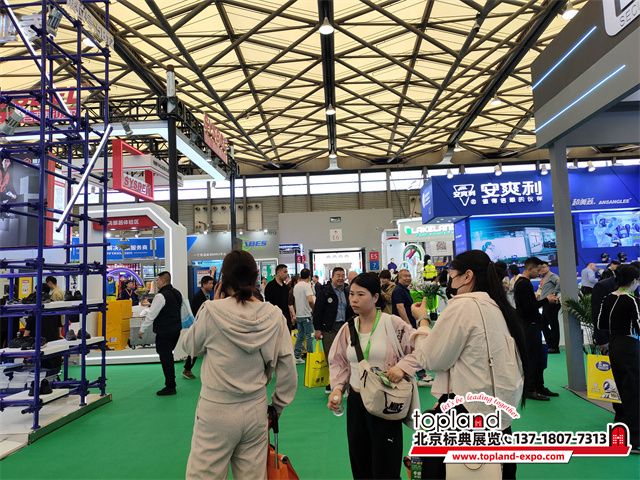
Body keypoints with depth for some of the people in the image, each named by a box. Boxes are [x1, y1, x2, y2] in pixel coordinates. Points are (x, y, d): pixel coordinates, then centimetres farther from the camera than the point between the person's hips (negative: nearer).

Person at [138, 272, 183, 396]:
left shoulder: (161, 296, -17)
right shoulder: (177, 293, 10)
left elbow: (151, 315, -15)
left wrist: (142, 330, -6)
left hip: (164, 332, -9)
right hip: (176, 330, 9)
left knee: (165, 358, -1)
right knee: (168, 356, 19)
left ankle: (170, 387, 5)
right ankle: (171, 384, 26)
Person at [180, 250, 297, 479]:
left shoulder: (211, 312, -16)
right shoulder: (274, 315, -8)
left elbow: (189, 346, 4)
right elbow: (287, 368, -3)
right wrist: (277, 406, 11)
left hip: (216, 412, -2)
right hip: (256, 411, 3)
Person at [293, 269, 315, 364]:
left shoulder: (296, 286, 9)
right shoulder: (306, 286, -15)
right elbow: (310, 300, -28)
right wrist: (314, 309, -12)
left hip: (298, 315, 7)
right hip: (306, 315, -7)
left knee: (300, 336, 14)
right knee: (309, 337, 1)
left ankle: (296, 356, 14)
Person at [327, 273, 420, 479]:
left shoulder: (393, 324, -10)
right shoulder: (348, 329, 4)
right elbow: (339, 362, 12)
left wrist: (402, 366, -21)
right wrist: (337, 388, -2)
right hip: (355, 402, 5)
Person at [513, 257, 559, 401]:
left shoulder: (522, 283, 15)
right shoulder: (523, 284, -18)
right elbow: (528, 307, -23)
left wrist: (547, 299, 13)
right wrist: (546, 300, -15)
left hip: (532, 325, 11)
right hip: (529, 325, -11)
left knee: (538, 358, 16)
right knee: (531, 358, -4)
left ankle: (539, 387, 24)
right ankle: (530, 390, 4)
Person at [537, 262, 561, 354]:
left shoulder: (552, 276, -9)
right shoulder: (542, 278, 20)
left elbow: (559, 282, -26)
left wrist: (554, 294, -23)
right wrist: (538, 294, 15)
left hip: (552, 303, -10)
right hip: (545, 305, 10)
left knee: (554, 325, -3)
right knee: (544, 325, 12)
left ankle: (555, 347, 3)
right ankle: (550, 345, 19)